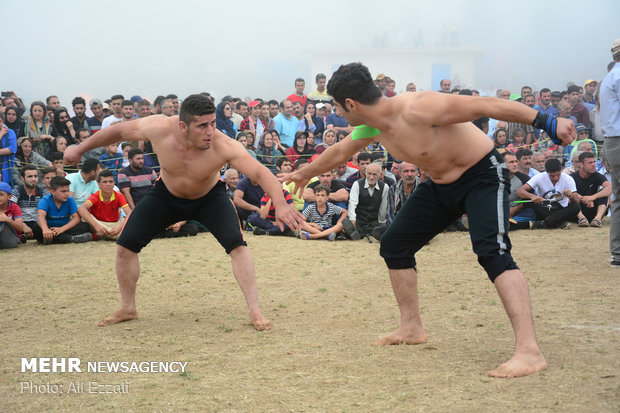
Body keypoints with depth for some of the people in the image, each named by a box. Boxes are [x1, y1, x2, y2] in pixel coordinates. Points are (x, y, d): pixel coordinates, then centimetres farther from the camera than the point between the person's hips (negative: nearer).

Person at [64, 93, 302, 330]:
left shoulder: (224, 147, -38)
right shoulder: (160, 128, -32)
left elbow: (261, 173, -47)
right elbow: (119, 131, -14)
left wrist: (280, 204, -65)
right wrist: (80, 149, -2)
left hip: (210, 197, -2)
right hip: (166, 195, 2)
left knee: (237, 244, -23)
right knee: (125, 245, -3)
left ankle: (254, 310, -13)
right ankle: (127, 308, 17)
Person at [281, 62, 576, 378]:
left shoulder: (417, 109, -31)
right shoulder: (373, 126, -4)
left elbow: (487, 105, -30)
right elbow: (340, 152, 18)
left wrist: (547, 123, -32)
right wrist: (304, 174, 32)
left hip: (482, 176, -9)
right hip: (440, 184, 9)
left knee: (492, 252, -29)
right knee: (394, 245, 10)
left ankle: (529, 352, -35)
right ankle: (411, 328, 26)